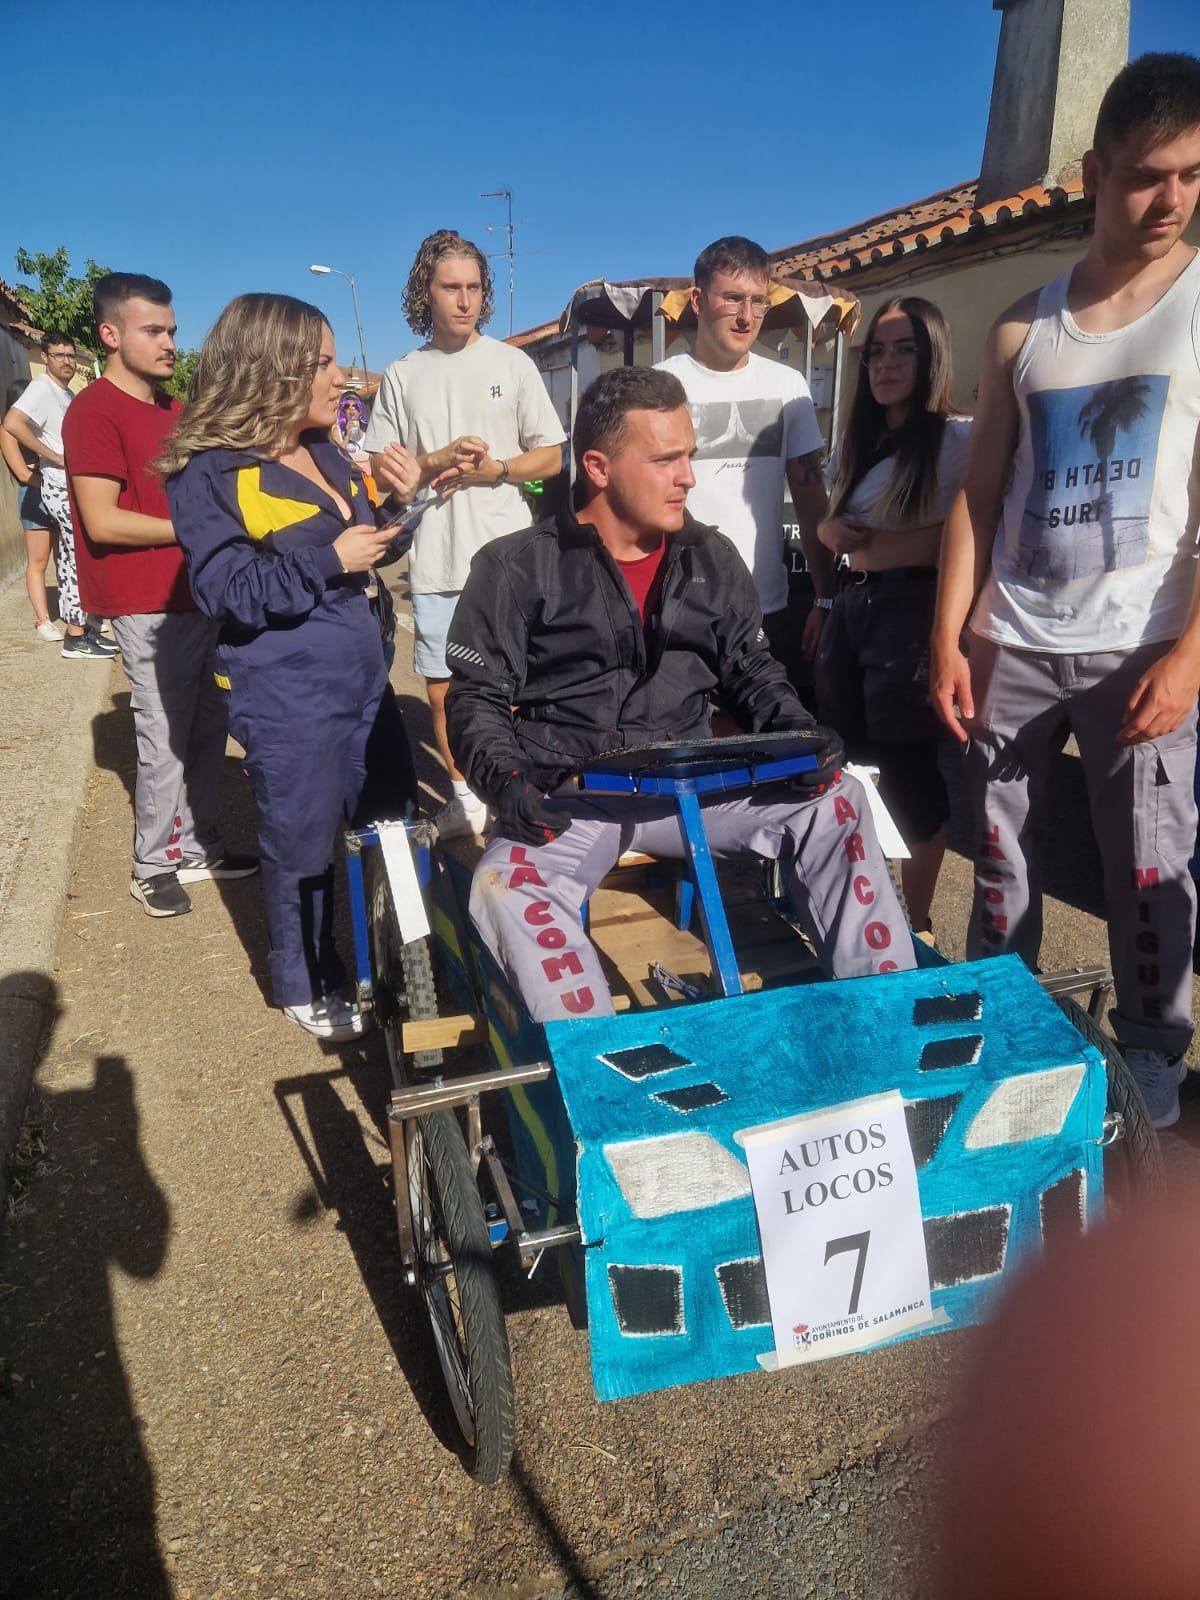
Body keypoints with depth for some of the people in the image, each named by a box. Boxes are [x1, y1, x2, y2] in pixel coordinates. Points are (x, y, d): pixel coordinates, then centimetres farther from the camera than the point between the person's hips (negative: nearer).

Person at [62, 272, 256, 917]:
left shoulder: (171, 410, 16)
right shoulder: (94, 410, -10)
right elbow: (102, 522, -17)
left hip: (197, 595, 8)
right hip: (150, 606, -8)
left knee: (207, 726, 12)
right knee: (165, 738, -3)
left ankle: (197, 847, 25)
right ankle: (153, 867, 13)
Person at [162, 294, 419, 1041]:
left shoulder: (327, 453, 10)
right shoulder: (210, 473, -12)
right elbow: (226, 592, -19)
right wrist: (327, 558, -22)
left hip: (364, 675, 8)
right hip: (288, 697, -7)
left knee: (394, 822, 17)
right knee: (304, 845, 6)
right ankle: (306, 985, 28)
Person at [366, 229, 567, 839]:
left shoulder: (512, 364, 7)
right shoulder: (401, 375, 10)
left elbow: (551, 457, 5)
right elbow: (381, 471, 7)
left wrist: (492, 469, -11)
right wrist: (439, 460, -10)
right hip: (434, 562, 2)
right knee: (442, 691, 8)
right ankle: (464, 798, 24)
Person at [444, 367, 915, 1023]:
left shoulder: (711, 560, 11)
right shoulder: (517, 569, 0)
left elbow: (753, 673, 17)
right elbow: (477, 701, -1)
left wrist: (800, 733, -4)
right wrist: (506, 783, -21)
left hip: (689, 788, 3)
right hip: (565, 801, -3)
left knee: (834, 800, -14)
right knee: (506, 887, -34)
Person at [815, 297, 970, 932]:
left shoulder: (958, 439, -7)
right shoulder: (856, 441, 16)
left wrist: (877, 546, -17)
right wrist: (829, 529, -1)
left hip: (912, 608, -7)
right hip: (850, 604, 7)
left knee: (906, 769, -1)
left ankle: (914, 925, 15)